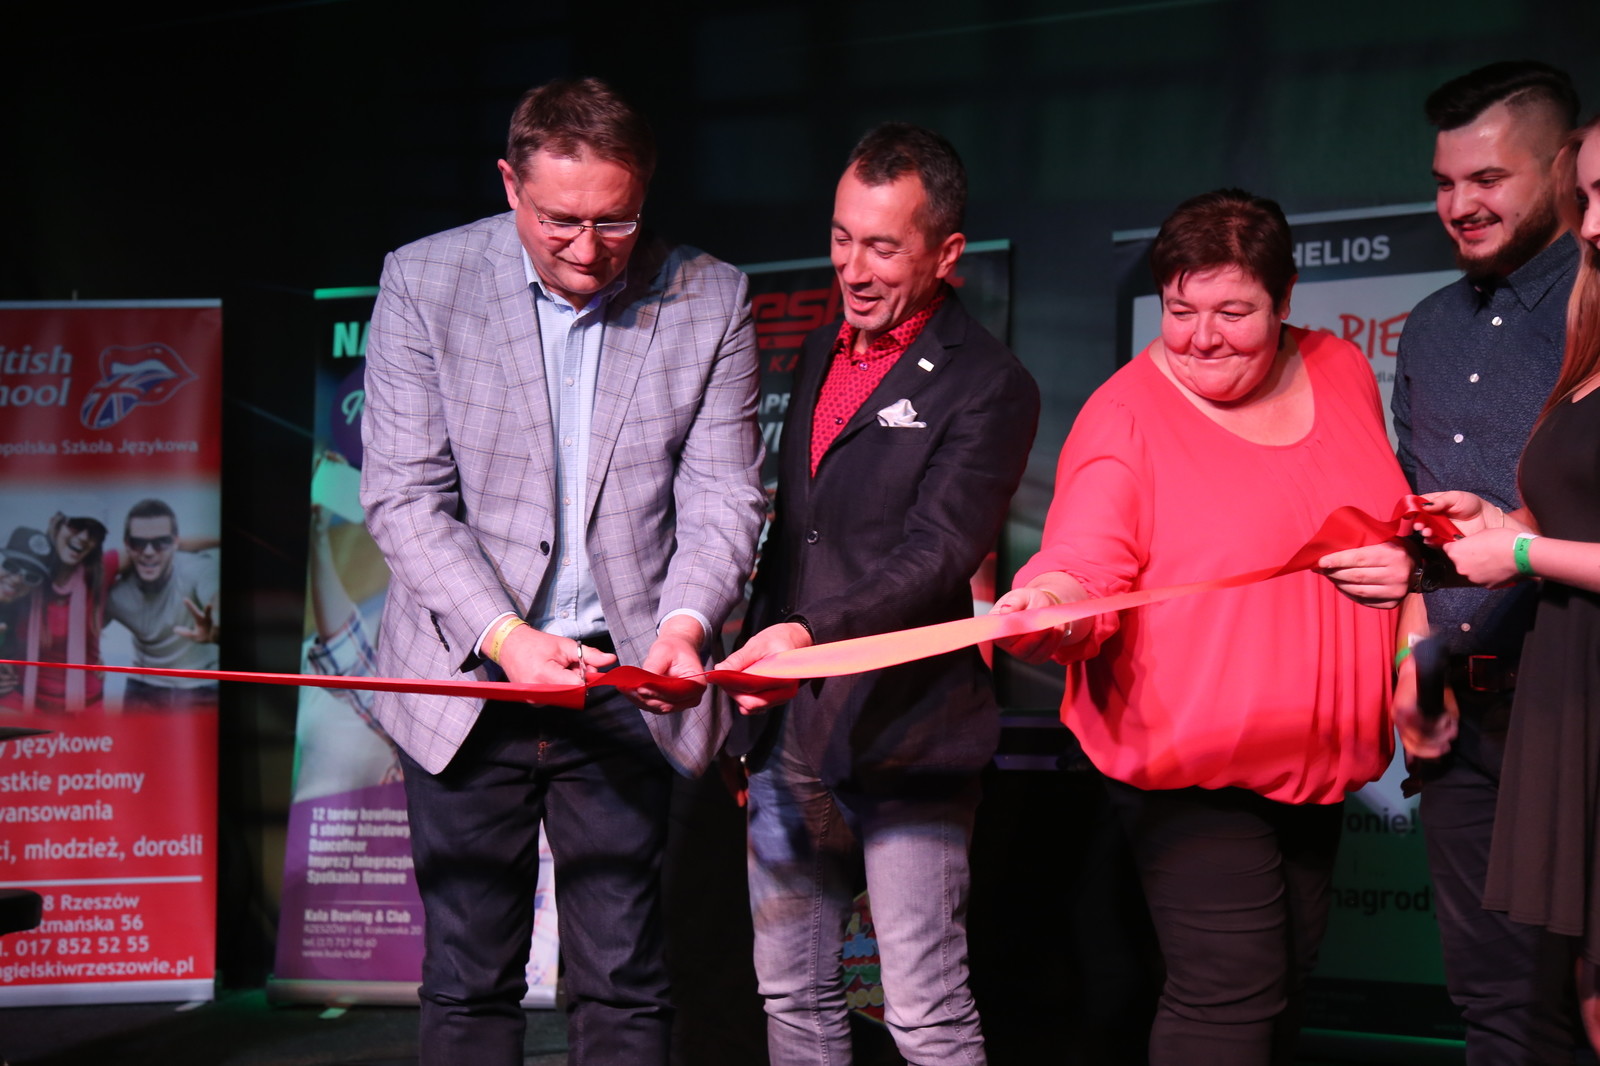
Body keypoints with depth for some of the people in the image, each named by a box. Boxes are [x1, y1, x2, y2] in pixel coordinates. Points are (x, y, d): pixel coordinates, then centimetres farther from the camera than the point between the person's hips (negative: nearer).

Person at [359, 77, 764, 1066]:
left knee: (625, 985, 5)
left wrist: (684, 623, -20)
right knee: (469, 983, 8)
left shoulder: (709, 300, 0)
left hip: (624, 684, 0)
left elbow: (723, 494, -1)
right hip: (467, 677, 0)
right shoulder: (424, 282, -3)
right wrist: (505, 638, -18)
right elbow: (406, 496, -6)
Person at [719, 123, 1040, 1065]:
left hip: (903, 739, -7)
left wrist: (809, 633, -34)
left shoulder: (987, 388, -9)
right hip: (790, 737, 8)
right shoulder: (821, 357, 15)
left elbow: (936, 556, -20)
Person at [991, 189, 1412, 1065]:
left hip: (1317, 756, 7)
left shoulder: (1342, 374, 6)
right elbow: (1085, 571, -19)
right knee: (1230, 995, -13)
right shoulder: (1126, 413, -11)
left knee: (1288, 976, 17)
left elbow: (1385, 524, 20)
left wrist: (1402, 561, -3)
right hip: (1189, 765, -6)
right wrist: (1046, 606, -42)